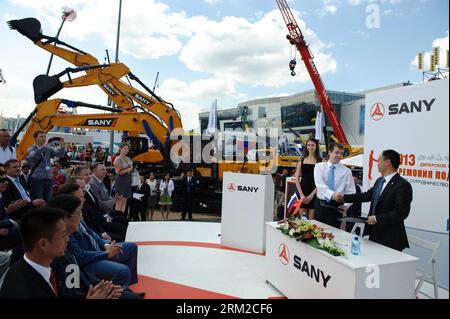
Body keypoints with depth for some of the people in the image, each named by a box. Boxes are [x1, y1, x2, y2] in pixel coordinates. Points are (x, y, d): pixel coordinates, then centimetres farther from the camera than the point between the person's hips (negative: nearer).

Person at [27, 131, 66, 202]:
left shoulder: (48, 149, 11)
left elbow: (60, 154, -3)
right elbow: (34, 155, -22)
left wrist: (62, 146, -23)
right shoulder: (31, 149, 0)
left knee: (48, 201, 6)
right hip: (37, 179, -4)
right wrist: (43, 147, -37)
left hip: (48, 178, 4)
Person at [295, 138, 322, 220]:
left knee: (311, 220, -2)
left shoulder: (320, 161, 1)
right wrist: (301, 194, -4)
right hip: (302, 191, 3)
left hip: (314, 193, -2)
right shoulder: (302, 160, 9)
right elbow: (297, 178, 6)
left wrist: (312, 195, -11)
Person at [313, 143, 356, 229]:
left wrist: (346, 205, -21)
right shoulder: (319, 166, -1)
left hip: (336, 206, -1)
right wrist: (332, 194, -36)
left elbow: (351, 192, -2)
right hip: (320, 204, 1)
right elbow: (320, 184, -17)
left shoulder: (346, 171, 0)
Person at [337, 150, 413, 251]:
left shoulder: (403, 185, -15)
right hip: (374, 233, 8)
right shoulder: (379, 181, 11)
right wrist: (345, 197, 21)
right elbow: (368, 195, 21)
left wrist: (377, 218, -19)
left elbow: (401, 212, -20)